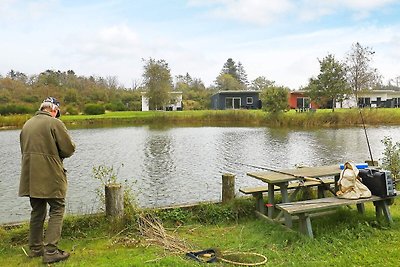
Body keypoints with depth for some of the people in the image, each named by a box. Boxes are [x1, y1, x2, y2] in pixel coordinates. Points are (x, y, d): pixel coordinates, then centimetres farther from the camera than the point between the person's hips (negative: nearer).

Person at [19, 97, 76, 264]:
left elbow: (25, 149, 17)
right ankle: (50, 251, -3)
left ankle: (35, 248, 27)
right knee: (57, 211, 2)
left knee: (37, 212, 18)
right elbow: (69, 149, -11)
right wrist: (59, 155, 9)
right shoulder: (54, 123, -11)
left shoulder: (27, 124, 11)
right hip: (50, 177, -7)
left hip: (31, 177, 7)